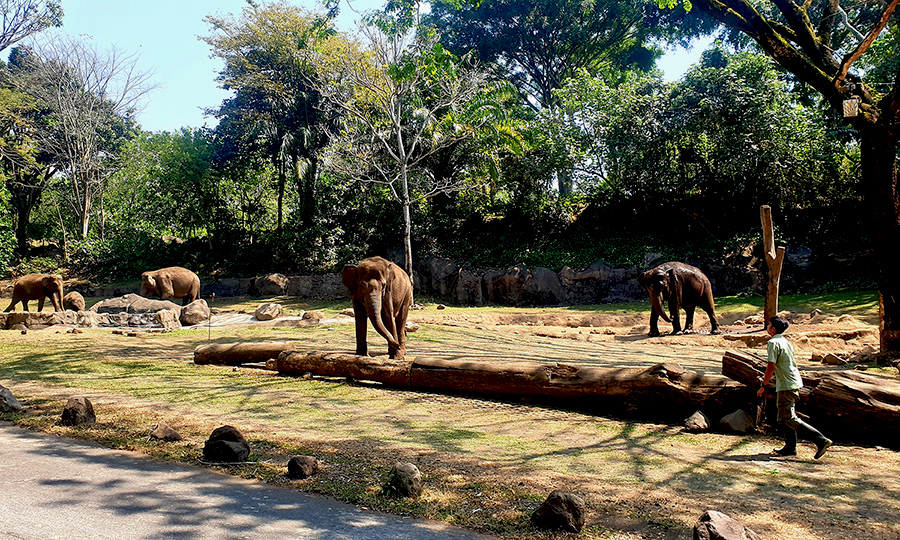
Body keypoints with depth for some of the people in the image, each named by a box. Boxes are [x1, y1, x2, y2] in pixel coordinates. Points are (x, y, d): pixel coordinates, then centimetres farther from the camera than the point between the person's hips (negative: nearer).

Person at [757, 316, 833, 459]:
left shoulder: (773, 343, -14)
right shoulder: (786, 342, 14)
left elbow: (771, 366, -19)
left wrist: (763, 385, -13)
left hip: (786, 385, -9)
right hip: (795, 383, 9)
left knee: (788, 418, -7)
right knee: (784, 417, 17)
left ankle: (821, 440, -13)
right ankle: (790, 448, 21)